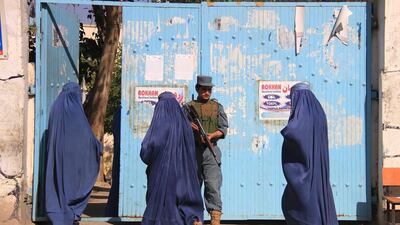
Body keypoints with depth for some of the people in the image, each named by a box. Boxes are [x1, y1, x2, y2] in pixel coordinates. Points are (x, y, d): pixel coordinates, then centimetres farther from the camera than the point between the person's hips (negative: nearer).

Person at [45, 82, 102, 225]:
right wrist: (98, 146, 6)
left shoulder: (56, 107, 4)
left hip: (57, 153, 5)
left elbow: (51, 133, 11)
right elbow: (86, 133, -9)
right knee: (72, 181, 6)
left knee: (58, 181, 9)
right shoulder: (75, 110, -11)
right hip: (73, 154, -4)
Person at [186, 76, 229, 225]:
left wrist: (212, 135, -13)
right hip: (192, 151, 1)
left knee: (213, 185, -11)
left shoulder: (217, 107, 11)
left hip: (211, 150, -1)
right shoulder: (188, 107, 11)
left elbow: (223, 129, 5)